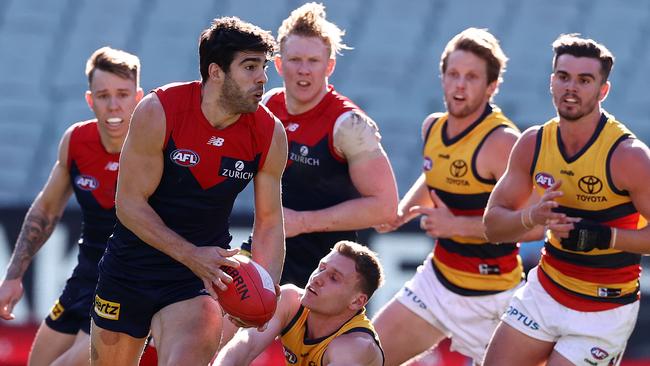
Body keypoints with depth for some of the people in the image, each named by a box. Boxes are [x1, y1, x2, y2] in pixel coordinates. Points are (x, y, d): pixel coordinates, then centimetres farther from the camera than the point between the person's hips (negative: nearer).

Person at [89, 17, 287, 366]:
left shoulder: (269, 134, -11)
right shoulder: (158, 112, -19)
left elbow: (269, 221, -1)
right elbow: (129, 204, -16)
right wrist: (190, 255, -27)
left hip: (202, 269, 0)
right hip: (130, 268, 0)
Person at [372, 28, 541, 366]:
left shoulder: (502, 142, -21)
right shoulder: (432, 128, 3)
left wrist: (457, 226, -25)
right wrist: (400, 213, 7)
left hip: (486, 296, -7)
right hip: (436, 280, 8)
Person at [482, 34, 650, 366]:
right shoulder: (533, 144, -3)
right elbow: (493, 223, 2)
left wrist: (604, 237, -28)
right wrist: (532, 217, -19)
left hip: (603, 311, -5)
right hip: (544, 294, 6)